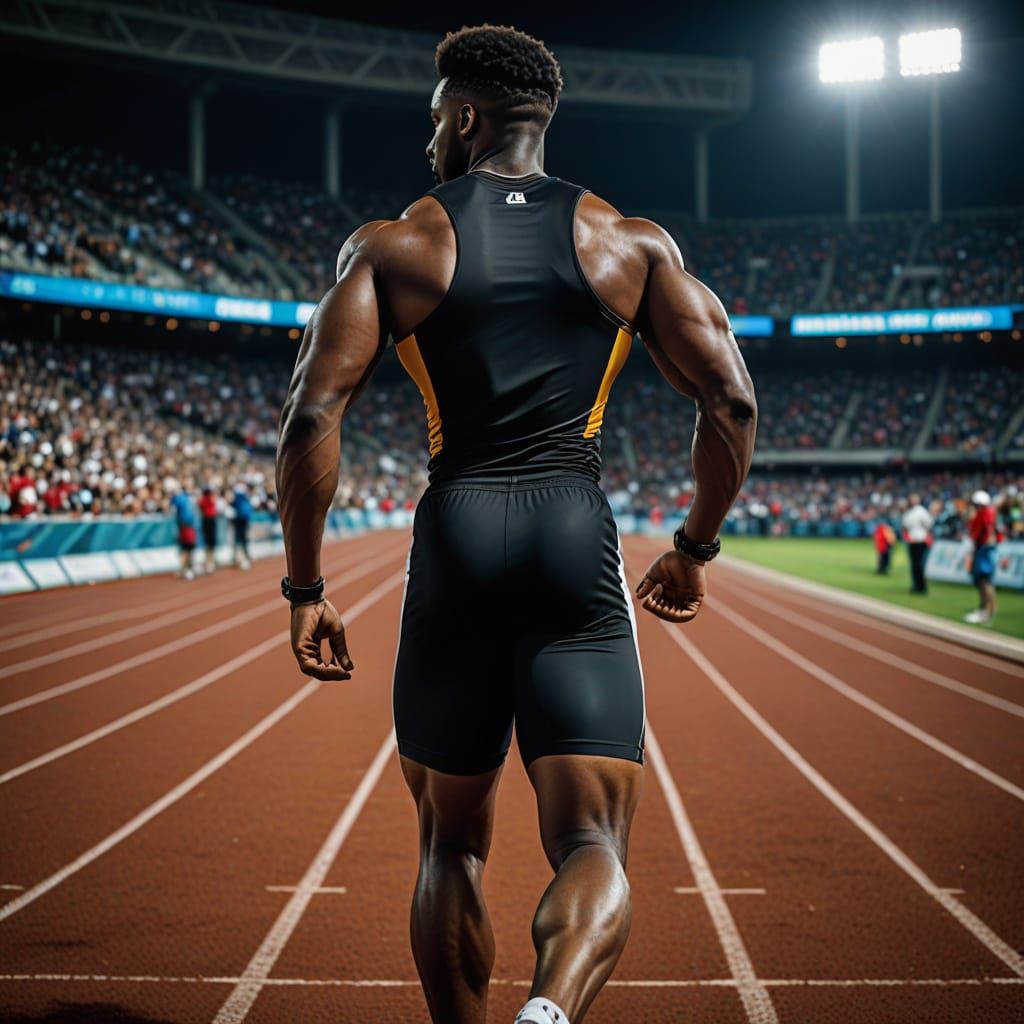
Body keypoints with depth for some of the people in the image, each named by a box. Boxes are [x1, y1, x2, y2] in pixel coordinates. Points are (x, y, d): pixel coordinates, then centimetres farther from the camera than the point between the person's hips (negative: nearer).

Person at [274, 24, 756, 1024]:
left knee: (451, 846, 18)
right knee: (593, 846, -3)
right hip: (580, 547, 0)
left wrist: (304, 588, 3)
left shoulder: (392, 247, 6)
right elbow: (732, 400, 4)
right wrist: (695, 547, 18)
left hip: (455, 539, 0)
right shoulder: (632, 245, 10)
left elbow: (311, 416, -5)